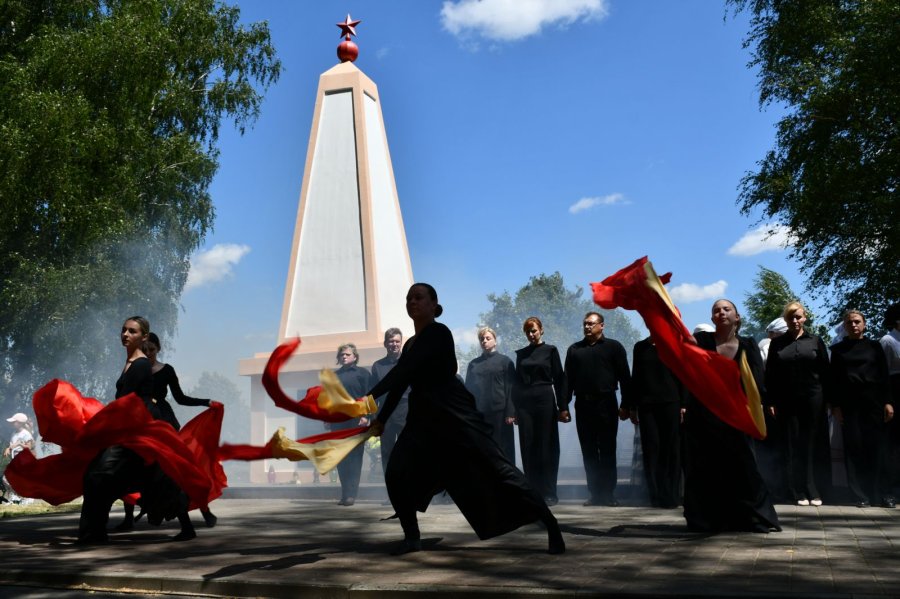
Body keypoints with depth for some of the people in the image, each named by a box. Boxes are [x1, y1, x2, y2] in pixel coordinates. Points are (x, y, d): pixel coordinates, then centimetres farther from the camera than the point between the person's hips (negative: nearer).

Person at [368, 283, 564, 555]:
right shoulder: (410, 344, 16)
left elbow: (402, 372, -22)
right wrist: (381, 419, 18)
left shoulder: (438, 333, -12)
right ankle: (412, 537, 10)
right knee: (397, 474, -6)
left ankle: (551, 526, -6)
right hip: (424, 419, 8)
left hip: (455, 414, -8)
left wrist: (369, 398, -26)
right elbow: (400, 382, 22)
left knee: (496, 469, -10)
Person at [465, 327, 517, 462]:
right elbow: (468, 389, 12)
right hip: (477, 413, 3)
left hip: (499, 412, -3)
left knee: (501, 447, -1)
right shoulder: (473, 364, 13)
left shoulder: (504, 361, 5)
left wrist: (510, 413, -10)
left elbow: (511, 388, -1)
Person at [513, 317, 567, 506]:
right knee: (528, 448, 1)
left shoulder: (550, 350, 4)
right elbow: (517, 380, 13)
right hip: (524, 403, 3)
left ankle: (549, 493, 5)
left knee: (547, 448, -1)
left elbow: (559, 379, 1)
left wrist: (562, 407, -6)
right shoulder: (521, 354, 13)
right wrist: (514, 408, 6)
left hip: (545, 401, -3)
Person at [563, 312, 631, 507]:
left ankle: (608, 493, 5)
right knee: (588, 451, 4)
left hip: (606, 404, -3)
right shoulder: (574, 349, 13)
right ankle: (595, 493, 9)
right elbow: (568, 379, 10)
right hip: (583, 405, 3)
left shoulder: (613, 347, 4)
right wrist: (564, 406, 3)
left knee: (607, 450, 0)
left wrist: (625, 405, -7)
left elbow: (624, 377, 0)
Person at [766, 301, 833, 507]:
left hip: (813, 399, 0)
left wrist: (829, 399, -2)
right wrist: (771, 402, -3)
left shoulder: (815, 342, 7)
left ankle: (813, 491, 8)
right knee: (792, 446, 1)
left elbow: (826, 372, 5)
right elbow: (770, 375, 4)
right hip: (787, 401, 0)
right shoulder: (777, 344, 7)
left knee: (812, 445, 2)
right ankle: (798, 492, 6)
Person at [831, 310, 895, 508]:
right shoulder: (838, 349, 10)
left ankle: (883, 493, 4)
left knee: (877, 447, -2)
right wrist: (835, 405, -2)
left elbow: (884, 375, 6)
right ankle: (862, 495, 1)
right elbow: (834, 379, 6)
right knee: (855, 448, -2)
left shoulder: (874, 346, 10)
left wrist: (888, 402, -3)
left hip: (874, 401, 0)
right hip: (849, 404, 0)